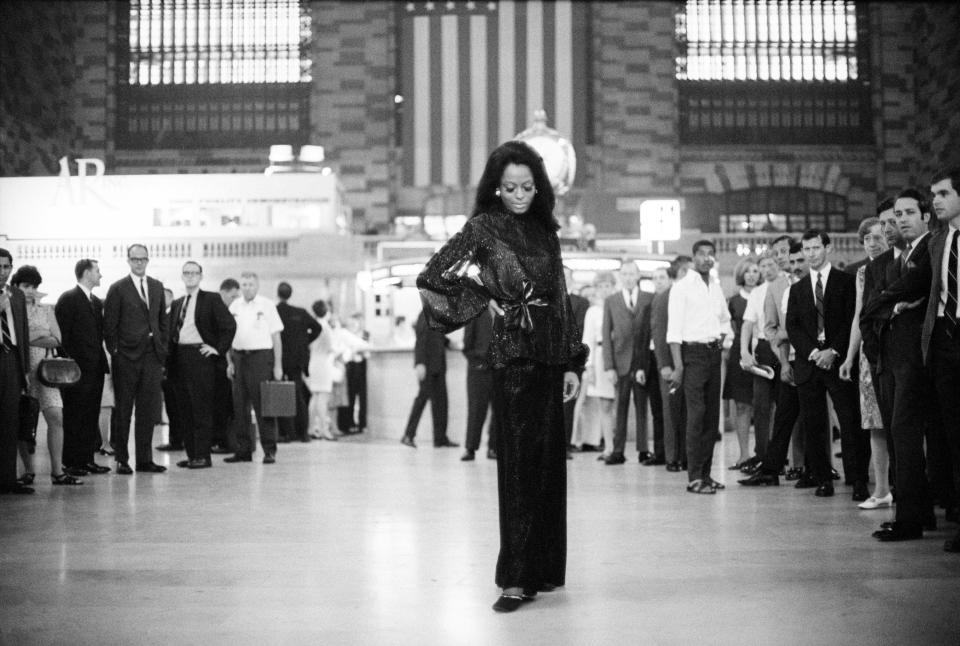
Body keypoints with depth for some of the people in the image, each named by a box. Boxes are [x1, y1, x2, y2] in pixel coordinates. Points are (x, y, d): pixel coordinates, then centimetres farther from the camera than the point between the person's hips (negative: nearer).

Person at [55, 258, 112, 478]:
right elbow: (62, 334, -11)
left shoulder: (97, 302, 17)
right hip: (77, 369, -7)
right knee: (74, 417, -2)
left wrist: (103, 362, 9)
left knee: (91, 416, 8)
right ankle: (71, 462, 2)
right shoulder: (67, 299, -7)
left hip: (95, 368, 7)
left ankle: (87, 458, 14)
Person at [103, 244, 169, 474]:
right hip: (127, 357, -4)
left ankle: (145, 459, 12)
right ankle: (122, 459, 10)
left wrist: (163, 348, 8)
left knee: (148, 410, 6)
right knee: (123, 410, 3)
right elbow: (109, 325, -3)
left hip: (152, 355, 4)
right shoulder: (118, 289, -2)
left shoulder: (157, 286, 12)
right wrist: (114, 351, -7)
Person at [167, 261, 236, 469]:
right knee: (184, 411, 7)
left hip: (199, 356, -6)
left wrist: (218, 349, -9)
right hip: (179, 357, 6)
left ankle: (202, 456, -3)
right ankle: (191, 454, 13)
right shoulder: (177, 303, 18)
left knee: (202, 410, -6)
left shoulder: (211, 300, -1)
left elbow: (229, 325, -7)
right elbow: (171, 332, 20)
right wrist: (169, 360, 10)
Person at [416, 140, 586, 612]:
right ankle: (516, 577, -2)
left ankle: (544, 568, 16)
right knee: (518, 461, -6)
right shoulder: (484, 227, -1)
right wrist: (482, 299, -3)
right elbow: (434, 278, -11)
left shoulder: (545, 231, 13)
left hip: (550, 355, 5)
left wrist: (571, 363, 8)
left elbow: (560, 300, 13)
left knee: (548, 458, 7)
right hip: (512, 355, -5)